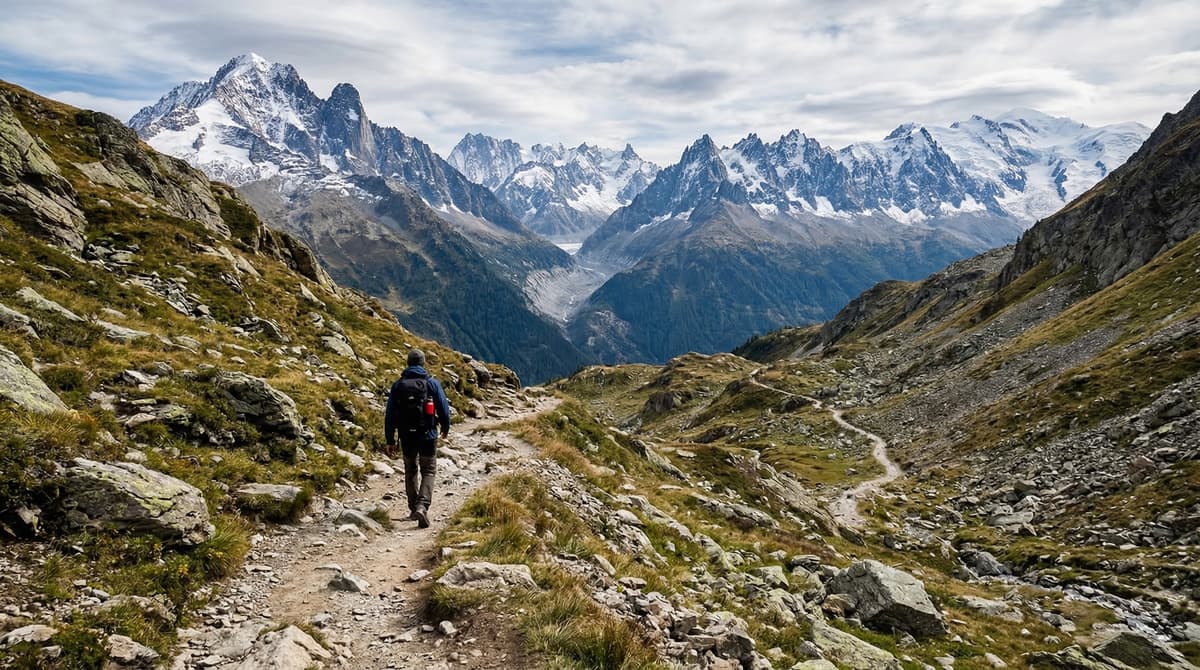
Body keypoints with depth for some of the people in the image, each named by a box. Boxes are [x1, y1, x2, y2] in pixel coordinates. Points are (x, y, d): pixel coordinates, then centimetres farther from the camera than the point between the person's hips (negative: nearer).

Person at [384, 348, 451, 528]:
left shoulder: (398, 385, 1)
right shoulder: (432, 383, -5)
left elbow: (389, 414, 1)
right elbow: (444, 408, -2)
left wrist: (389, 440, 7)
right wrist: (445, 427, 17)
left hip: (406, 437, 3)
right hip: (427, 435, -2)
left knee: (410, 471, 19)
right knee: (428, 472, 5)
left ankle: (413, 509, 25)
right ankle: (422, 506, -16)